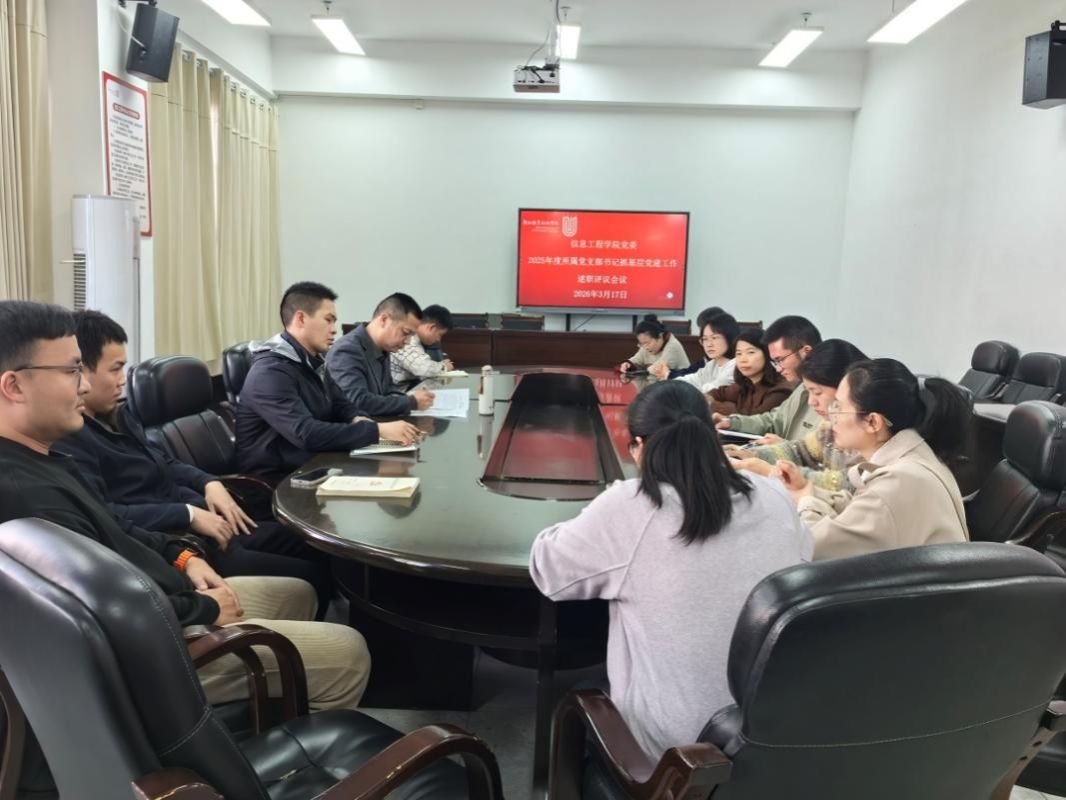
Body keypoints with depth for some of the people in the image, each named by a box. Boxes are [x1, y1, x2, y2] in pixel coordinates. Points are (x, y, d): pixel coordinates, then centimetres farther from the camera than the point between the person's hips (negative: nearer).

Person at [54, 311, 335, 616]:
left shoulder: (115, 413, 12)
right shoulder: (66, 439, -20)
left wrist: (210, 483, 5)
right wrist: (188, 514, -25)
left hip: (212, 527, 10)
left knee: (315, 549, 13)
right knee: (309, 579, -11)